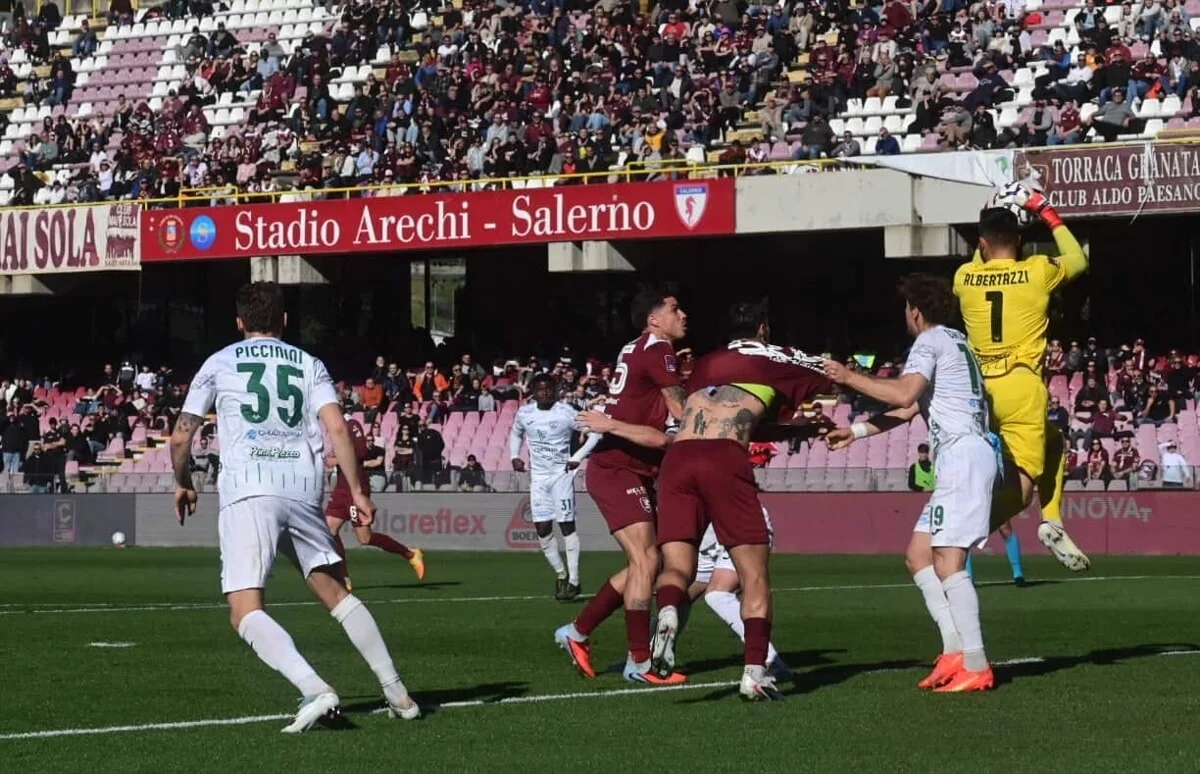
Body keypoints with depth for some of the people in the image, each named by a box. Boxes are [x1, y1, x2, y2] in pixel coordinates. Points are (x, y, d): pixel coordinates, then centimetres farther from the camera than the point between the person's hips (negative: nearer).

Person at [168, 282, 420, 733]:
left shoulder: (220, 364, 14)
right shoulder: (309, 365, 18)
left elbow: (181, 437, 13)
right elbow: (337, 428, 2)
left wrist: (183, 483, 30)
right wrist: (356, 490, 5)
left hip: (247, 490, -4)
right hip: (303, 488, 4)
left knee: (246, 613, -8)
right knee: (334, 592, 20)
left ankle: (314, 691, -29)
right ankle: (396, 693, 19)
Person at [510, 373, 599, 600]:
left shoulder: (565, 413, -9)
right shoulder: (524, 413, 3)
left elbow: (595, 432, -5)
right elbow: (515, 434, 24)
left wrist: (578, 457, -11)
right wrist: (514, 456, 8)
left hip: (562, 473, -4)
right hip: (538, 477, 4)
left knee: (567, 525, -8)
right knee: (542, 528, -1)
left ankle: (573, 580, -4)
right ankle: (560, 574, 17)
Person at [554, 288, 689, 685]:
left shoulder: (637, 350, 15)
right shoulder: (657, 349, -13)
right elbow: (683, 411, -14)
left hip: (630, 470, 10)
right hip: (618, 470, -10)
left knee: (643, 564, 13)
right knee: (645, 560, -13)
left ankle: (578, 631, 21)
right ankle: (639, 662, -12)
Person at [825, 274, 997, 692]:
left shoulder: (930, 341, -5)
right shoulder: (953, 342, 26)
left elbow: (903, 394, -21)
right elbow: (911, 407, 31)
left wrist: (849, 377, -10)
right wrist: (856, 430, 31)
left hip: (962, 454, -10)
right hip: (958, 458, 10)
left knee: (948, 562, -14)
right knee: (918, 555, 11)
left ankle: (975, 666, -19)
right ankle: (955, 651, 3)